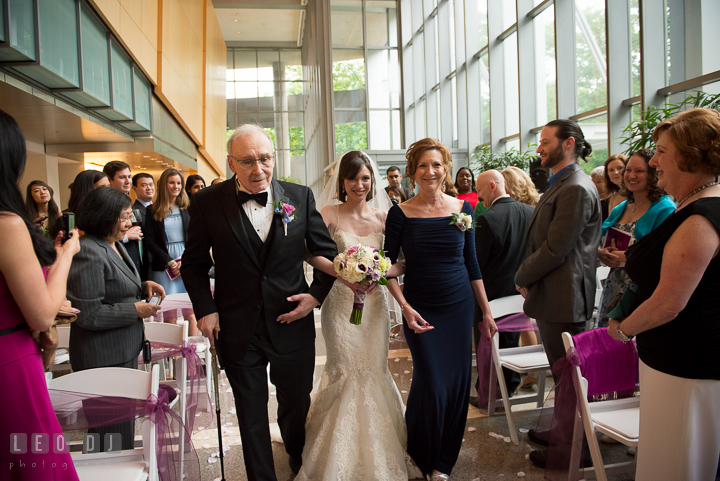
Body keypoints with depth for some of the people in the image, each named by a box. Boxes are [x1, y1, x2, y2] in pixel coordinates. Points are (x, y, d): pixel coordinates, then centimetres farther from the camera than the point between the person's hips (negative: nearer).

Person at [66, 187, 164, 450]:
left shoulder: (114, 245, 10)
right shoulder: (89, 253, -21)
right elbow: (88, 314, -23)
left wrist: (142, 286, 5)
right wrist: (135, 310, -19)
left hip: (124, 351, 10)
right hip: (104, 359, -10)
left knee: (125, 421, 21)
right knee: (114, 430, 1)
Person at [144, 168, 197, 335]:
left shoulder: (188, 208, 10)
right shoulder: (152, 211, 7)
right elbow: (150, 241, 2)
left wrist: (185, 261, -9)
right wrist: (170, 262, -9)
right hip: (163, 267, -1)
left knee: (191, 312, -2)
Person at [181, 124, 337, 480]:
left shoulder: (300, 197, -5)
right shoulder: (207, 202, -8)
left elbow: (326, 251, 5)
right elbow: (194, 264, 2)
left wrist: (317, 294, -7)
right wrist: (205, 309, -7)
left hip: (293, 323, 2)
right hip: (238, 332, -1)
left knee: (297, 406, 21)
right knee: (251, 415, 15)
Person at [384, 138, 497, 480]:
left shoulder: (463, 208, 2)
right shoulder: (400, 213, -6)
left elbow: (472, 265, 7)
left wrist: (487, 312, 6)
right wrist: (405, 307, -15)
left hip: (460, 307, 3)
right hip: (420, 310, -3)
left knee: (458, 383, 8)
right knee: (431, 385, -2)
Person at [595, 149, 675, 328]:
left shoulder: (665, 209, -8)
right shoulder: (619, 209, 13)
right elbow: (600, 243, 16)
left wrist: (628, 257, -19)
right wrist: (601, 253, -6)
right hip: (613, 291, 6)